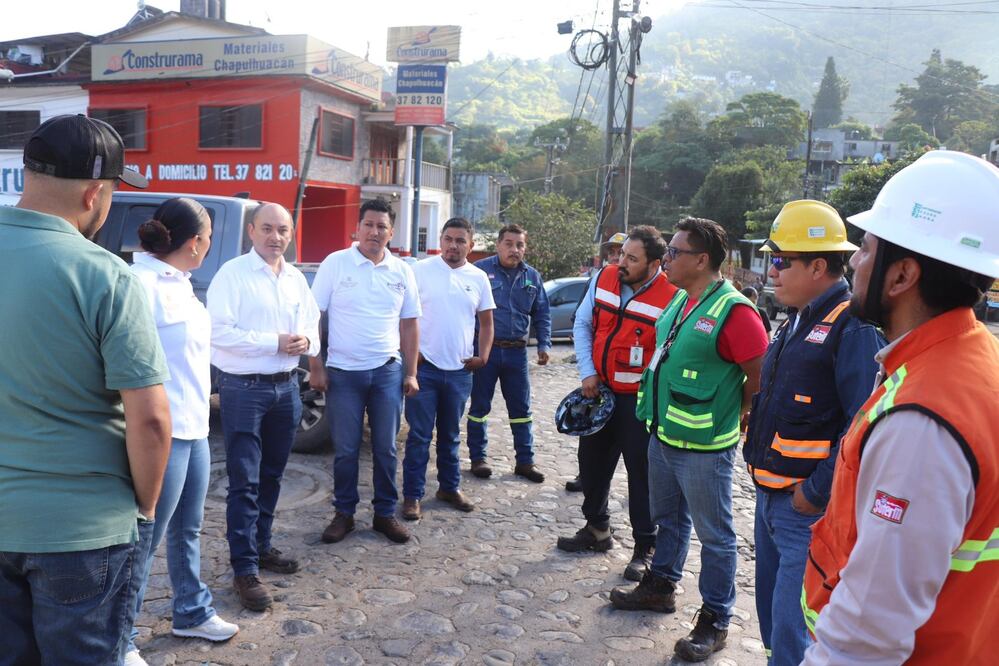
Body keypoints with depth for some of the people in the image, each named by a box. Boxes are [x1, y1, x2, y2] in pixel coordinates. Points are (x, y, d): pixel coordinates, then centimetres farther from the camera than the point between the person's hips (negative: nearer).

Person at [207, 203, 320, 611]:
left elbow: (312, 327, 14)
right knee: (245, 481, -2)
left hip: (285, 387, 6)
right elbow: (219, 331, -17)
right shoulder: (232, 273, -9)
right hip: (243, 388, -6)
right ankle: (245, 569, 6)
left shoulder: (296, 279, 10)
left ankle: (261, 546, 33)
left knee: (271, 477, 17)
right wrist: (275, 342, -19)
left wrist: (306, 342, -9)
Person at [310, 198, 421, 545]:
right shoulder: (335, 263, -4)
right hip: (343, 373, -2)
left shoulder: (402, 271, 4)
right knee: (346, 450, 6)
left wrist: (411, 373, 6)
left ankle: (385, 513, 23)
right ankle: (344, 513, 22)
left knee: (385, 449, 9)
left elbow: (409, 324, 9)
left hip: (388, 372, 2)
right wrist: (316, 367, -7)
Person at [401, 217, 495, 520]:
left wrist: (483, 356, 1)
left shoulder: (478, 278, 6)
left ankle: (450, 487, 30)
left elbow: (486, 323, 13)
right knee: (419, 435, 1)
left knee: (450, 435, 16)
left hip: (460, 371, 3)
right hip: (424, 367, -3)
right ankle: (412, 495, 10)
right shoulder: (421, 270, -4)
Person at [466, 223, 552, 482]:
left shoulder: (532, 276, 8)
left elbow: (541, 314, 15)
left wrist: (544, 344, 5)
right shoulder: (480, 269, -6)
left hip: (517, 351, 4)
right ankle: (478, 458, 19)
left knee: (521, 408, 9)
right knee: (480, 406, 6)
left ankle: (525, 461, 19)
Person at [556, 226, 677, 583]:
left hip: (640, 400, -6)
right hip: (599, 391, 6)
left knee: (641, 472, 4)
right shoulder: (604, 279, -3)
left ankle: (645, 548, 21)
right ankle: (596, 529, 38)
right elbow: (582, 325, 6)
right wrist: (588, 372, -1)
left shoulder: (671, 298, -19)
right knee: (592, 461, 18)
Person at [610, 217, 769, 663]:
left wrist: (727, 418, -6)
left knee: (714, 535, 8)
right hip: (663, 436, 8)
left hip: (703, 447, -8)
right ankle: (660, 586, 42)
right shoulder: (680, 300, 7)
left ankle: (714, 621, 21)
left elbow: (761, 376, -17)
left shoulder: (733, 311, -20)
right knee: (668, 520, 24)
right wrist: (660, 416, 15)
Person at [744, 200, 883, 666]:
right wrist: (759, 458, 12)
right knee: (774, 615, 23)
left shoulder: (854, 327, -17)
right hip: (772, 496, 9)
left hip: (810, 506, -9)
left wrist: (816, 492, -19)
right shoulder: (797, 321, 12)